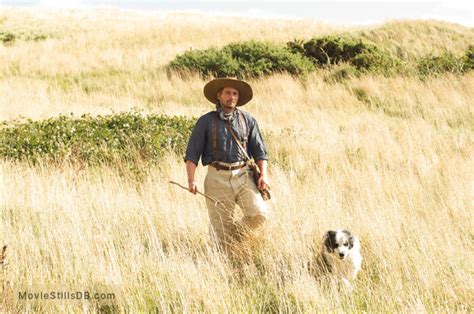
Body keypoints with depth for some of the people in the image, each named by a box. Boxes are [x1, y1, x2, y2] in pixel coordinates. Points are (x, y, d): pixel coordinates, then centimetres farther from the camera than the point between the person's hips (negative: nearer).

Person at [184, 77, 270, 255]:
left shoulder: (248, 120, 11)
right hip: (218, 178, -2)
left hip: (243, 175, 2)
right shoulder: (206, 122, 3)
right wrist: (191, 180, -11)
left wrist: (264, 174, -2)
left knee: (259, 214, -14)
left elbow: (259, 150, 12)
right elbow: (192, 154, 1)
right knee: (221, 226, -1)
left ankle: (234, 236, 10)